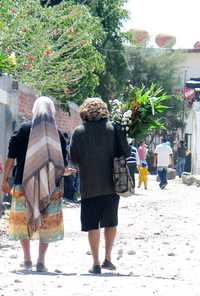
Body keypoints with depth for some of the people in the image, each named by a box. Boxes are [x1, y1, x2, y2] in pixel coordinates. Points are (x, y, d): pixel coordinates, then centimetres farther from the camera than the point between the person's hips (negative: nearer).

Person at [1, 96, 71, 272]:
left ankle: (27, 259, 13)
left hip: (24, 184, 0)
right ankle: (41, 261, 4)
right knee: (48, 222, 8)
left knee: (23, 220, 13)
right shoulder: (57, 135, -1)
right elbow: (62, 164, 5)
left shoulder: (23, 131, -3)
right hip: (50, 187, 0)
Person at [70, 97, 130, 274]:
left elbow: (74, 159, -4)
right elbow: (126, 153, -3)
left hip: (89, 186, -1)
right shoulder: (114, 129, -3)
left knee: (92, 225, 4)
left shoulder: (79, 132, -5)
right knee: (110, 223, 15)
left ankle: (96, 263, 4)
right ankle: (108, 258, 13)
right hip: (111, 185, 1)